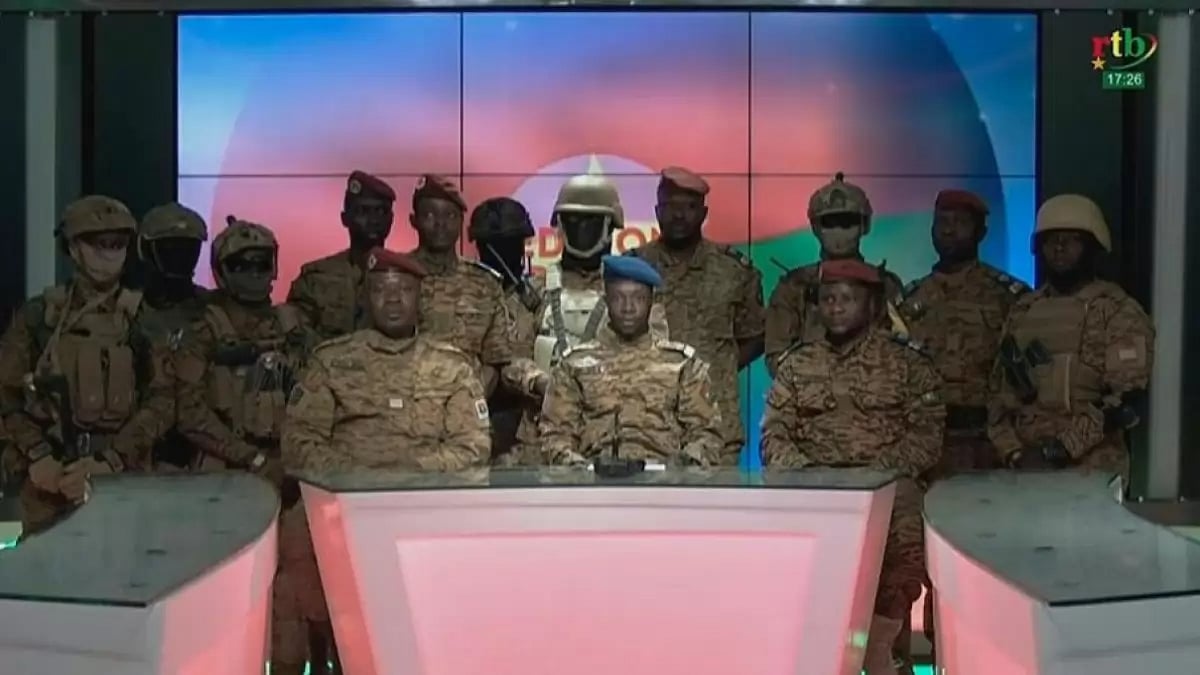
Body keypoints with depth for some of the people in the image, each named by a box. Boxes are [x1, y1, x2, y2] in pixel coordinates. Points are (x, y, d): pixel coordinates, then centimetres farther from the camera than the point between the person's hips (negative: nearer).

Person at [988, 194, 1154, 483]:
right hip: (1027, 465, 4)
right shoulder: (1022, 313, 11)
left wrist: (1060, 449, -15)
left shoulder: (1119, 313, -4)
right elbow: (999, 391, 11)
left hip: (1092, 470, -4)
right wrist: (1013, 451, -3)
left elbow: (1127, 400, -12)